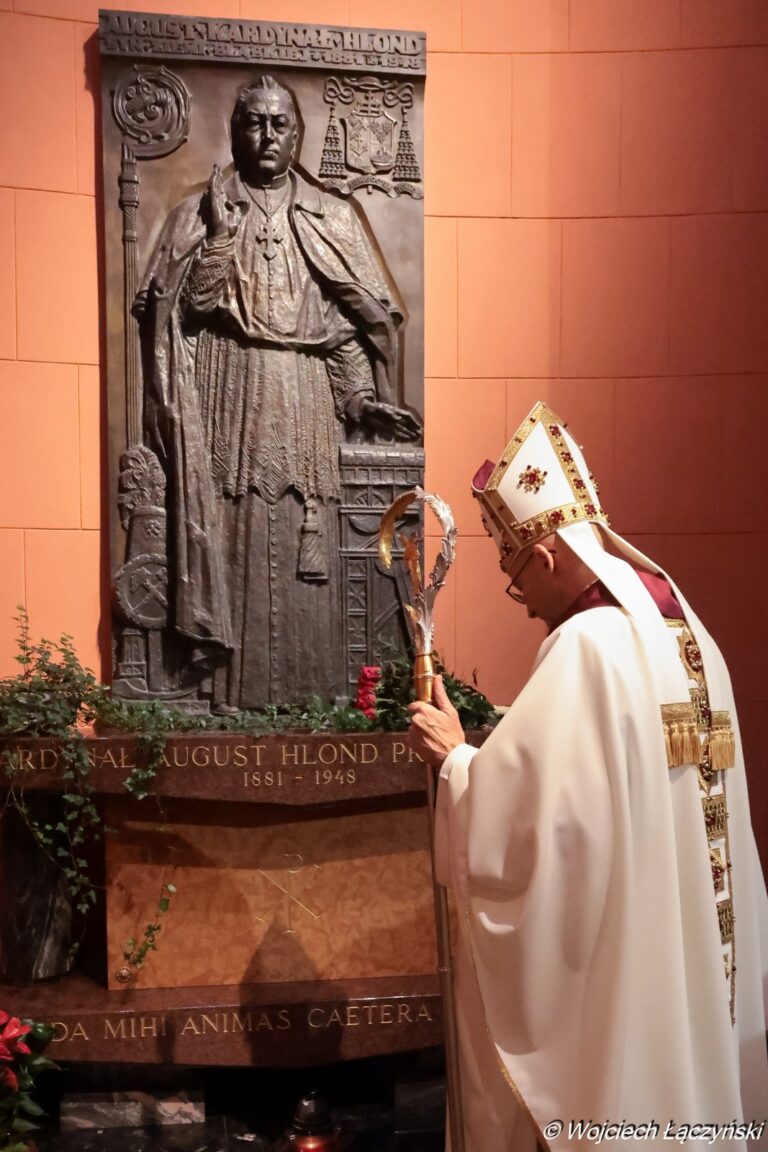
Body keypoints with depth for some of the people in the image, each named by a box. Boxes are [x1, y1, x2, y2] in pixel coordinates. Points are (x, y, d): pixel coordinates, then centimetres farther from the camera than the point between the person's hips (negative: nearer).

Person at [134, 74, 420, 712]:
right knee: (233, 537, -5)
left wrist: (364, 397, 0)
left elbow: (362, 316, 8)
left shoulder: (333, 218, 13)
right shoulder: (199, 214, 11)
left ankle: (305, 690, 7)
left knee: (302, 548, -2)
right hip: (228, 402, -1)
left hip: (305, 406, 1)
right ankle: (233, 689, 2)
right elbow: (181, 307, 1)